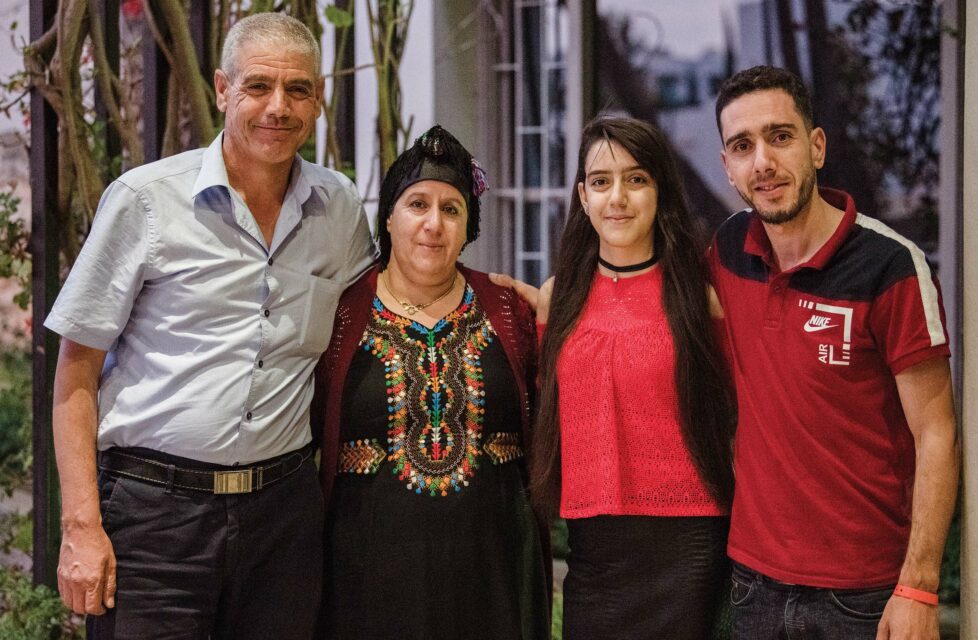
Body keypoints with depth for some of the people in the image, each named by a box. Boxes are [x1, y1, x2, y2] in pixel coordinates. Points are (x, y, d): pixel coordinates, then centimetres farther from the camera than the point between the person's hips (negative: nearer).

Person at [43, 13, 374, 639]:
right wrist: (82, 526, -9)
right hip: (153, 508, -3)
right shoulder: (144, 199, -4)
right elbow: (76, 372, -3)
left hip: (283, 509, 3)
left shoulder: (341, 206, 7)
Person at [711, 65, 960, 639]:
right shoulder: (728, 251, 0)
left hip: (865, 591, -4)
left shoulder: (891, 265, -14)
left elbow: (937, 437, -13)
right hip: (754, 574, 4)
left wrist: (918, 589, -17)